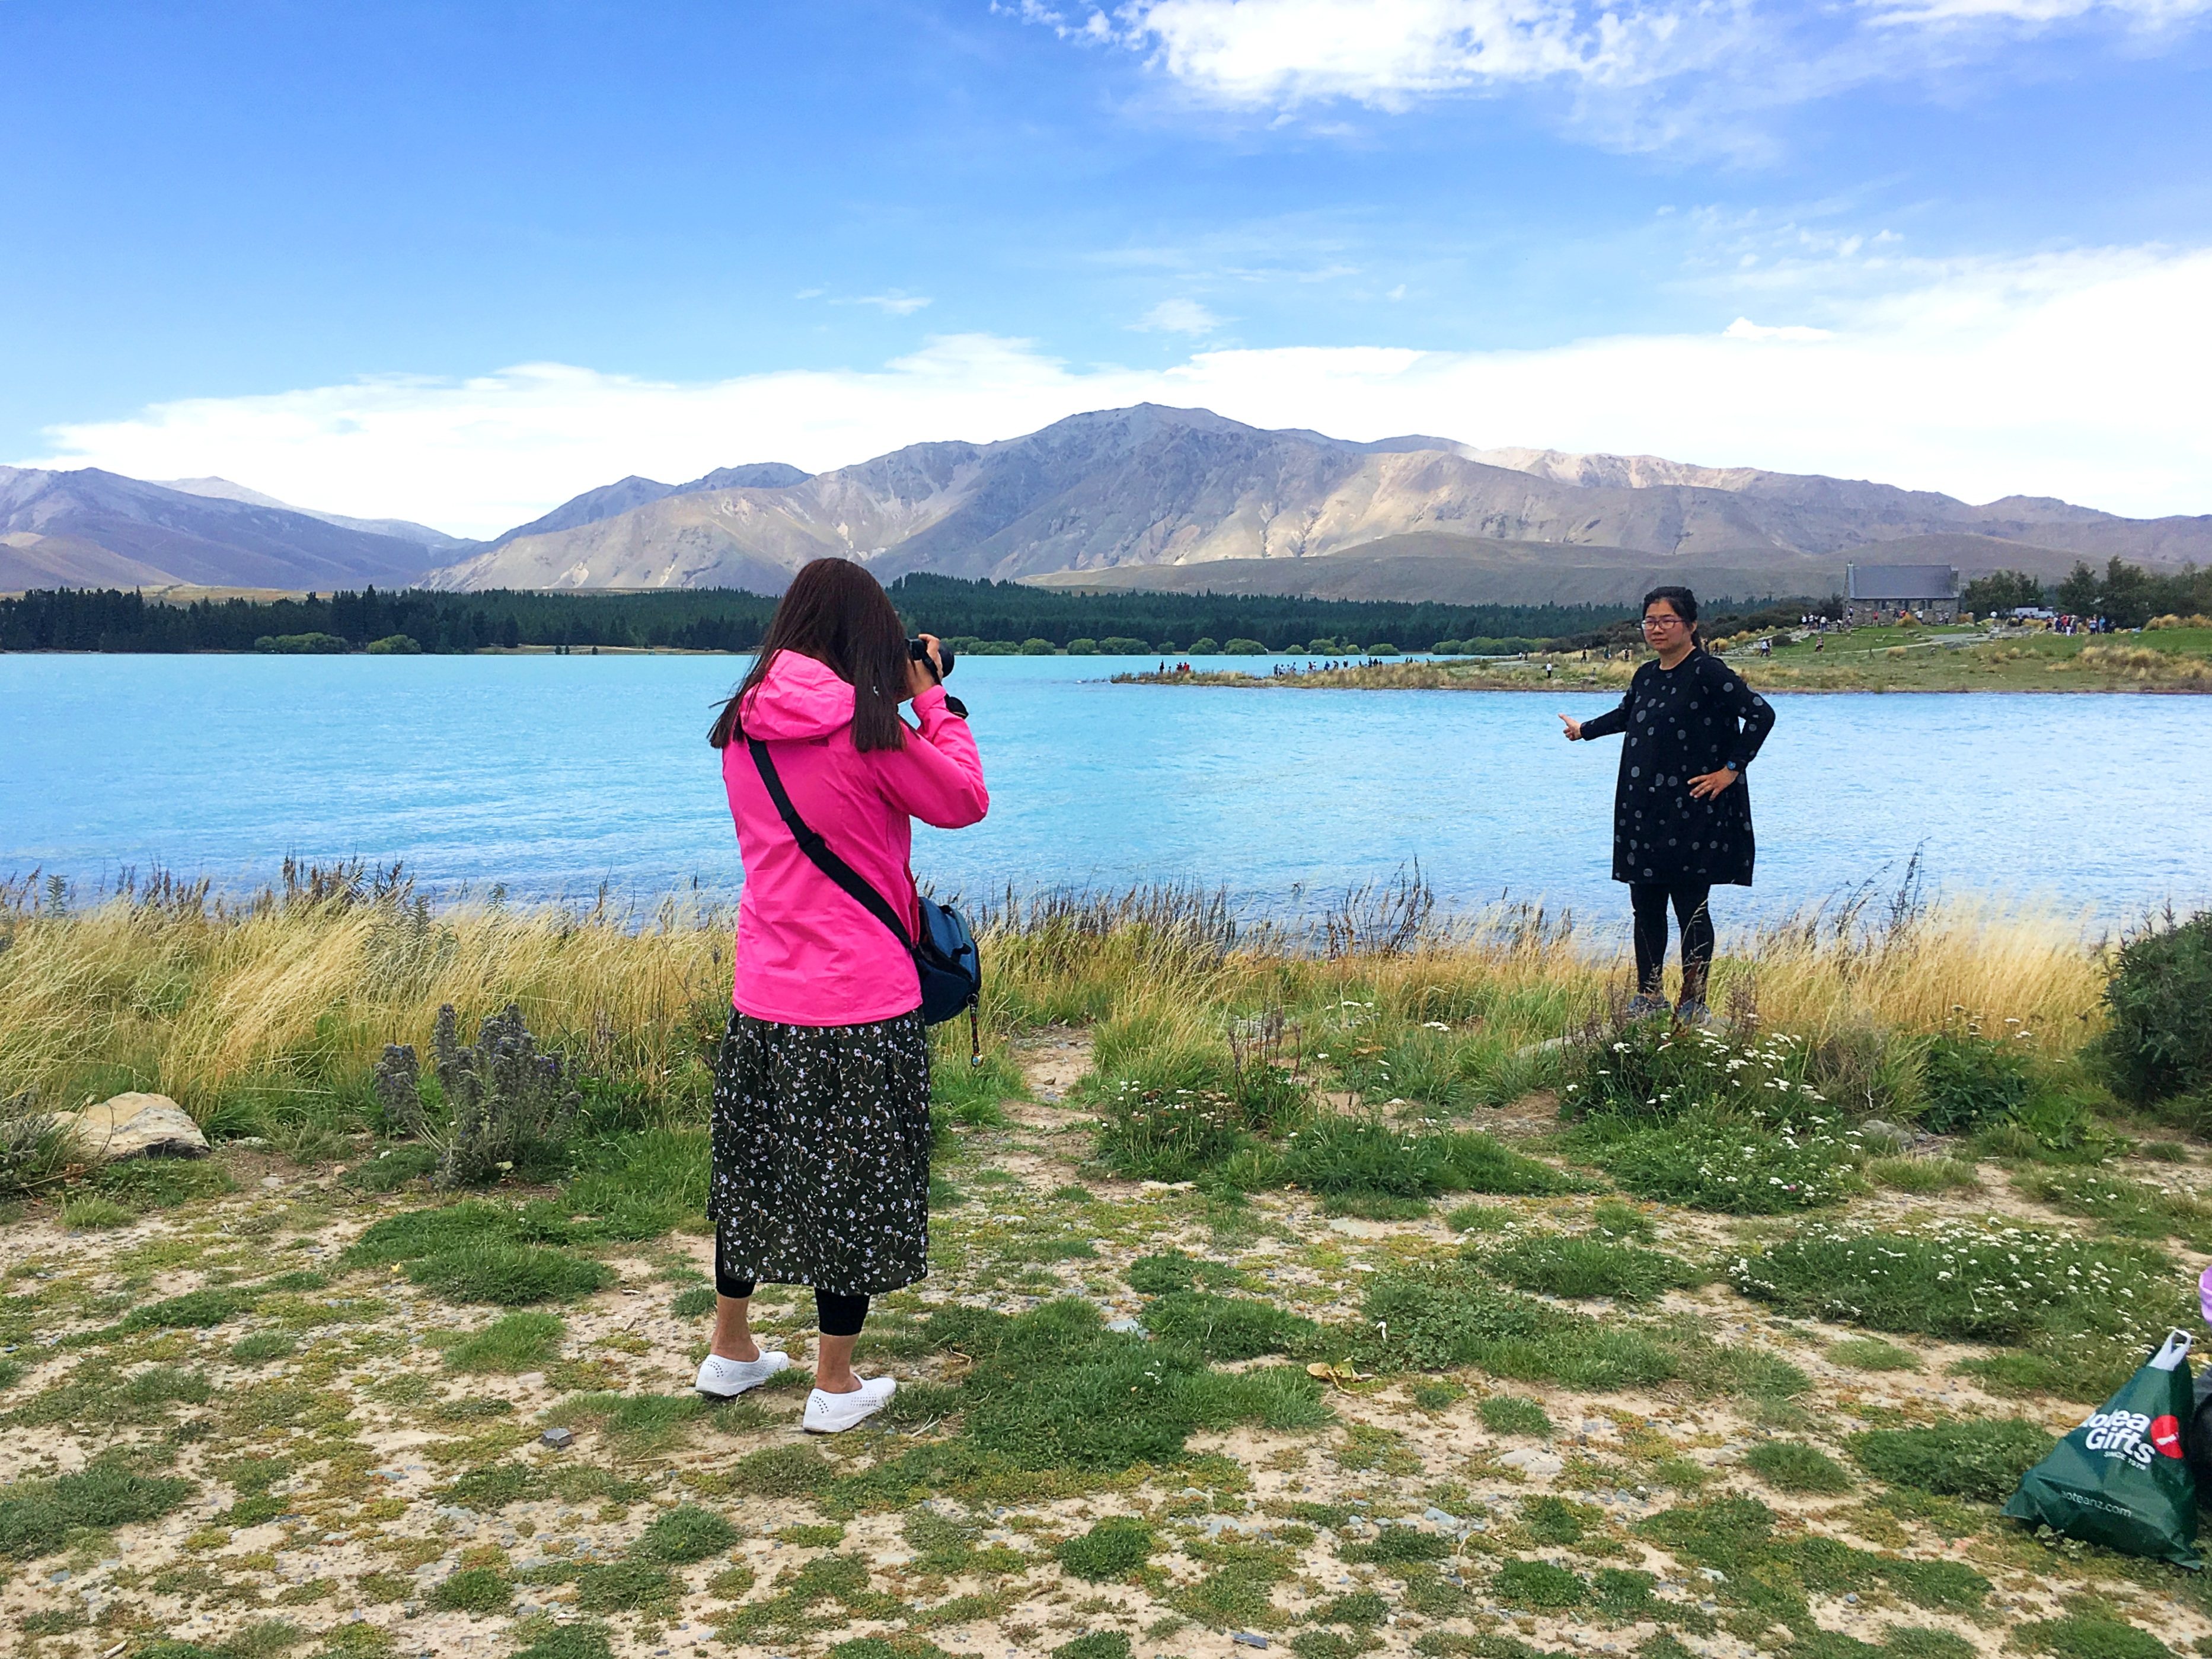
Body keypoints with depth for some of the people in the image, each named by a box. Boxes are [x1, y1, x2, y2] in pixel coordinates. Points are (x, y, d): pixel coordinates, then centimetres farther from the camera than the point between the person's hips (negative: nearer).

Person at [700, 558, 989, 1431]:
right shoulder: (867, 728, -15)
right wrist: (934, 702, 5)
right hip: (863, 1001, -6)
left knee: (753, 1162, 20)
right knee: (853, 1180, 7)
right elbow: (964, 801, -4)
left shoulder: (742, 727, 3)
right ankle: (834, 1387, 20)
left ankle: (730, 1351, 36)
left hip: (762, 997, 6)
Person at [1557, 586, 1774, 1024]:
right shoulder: (1646, 676, 12)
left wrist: (1730, 770, -16)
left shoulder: (1708, 672, -11)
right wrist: (1584, 730, 47)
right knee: (1646, 906, 11)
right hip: (1643, 814, 7)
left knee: (1690, 907, -2)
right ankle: (1649, 994, 22)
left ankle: (1693, 1002, 7)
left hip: (1693, 813, -7)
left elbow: (1761, 713, -17)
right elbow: (1626, 715, 33)